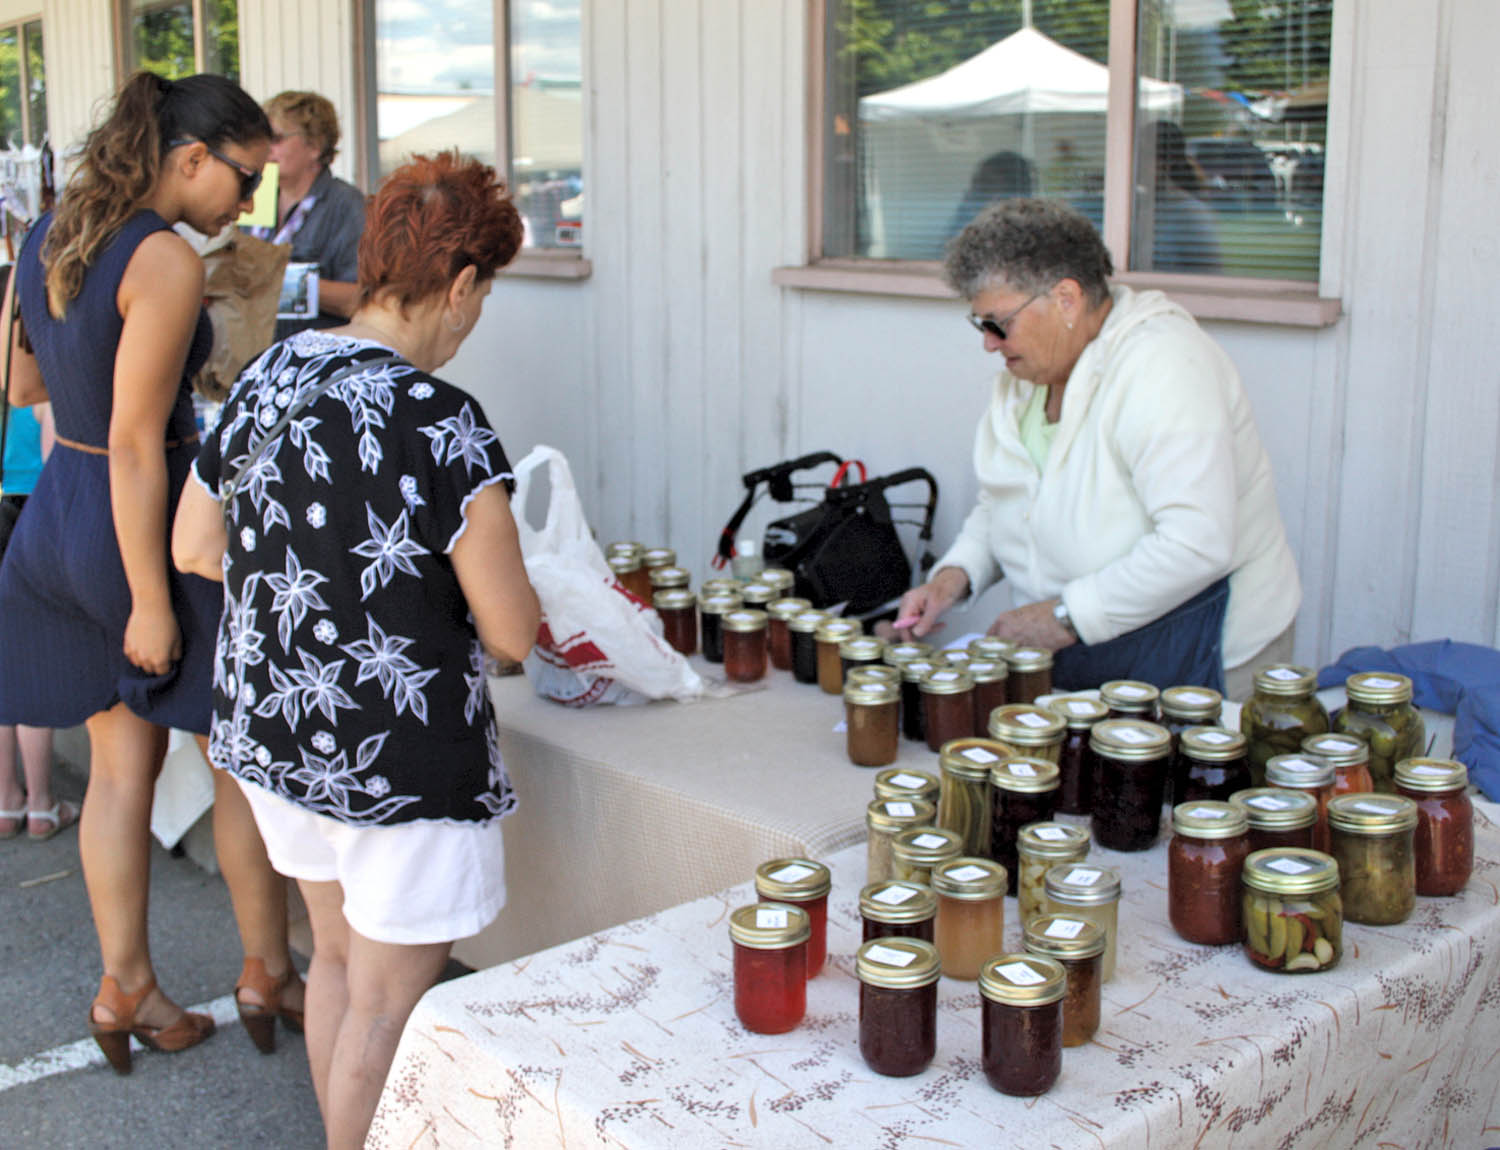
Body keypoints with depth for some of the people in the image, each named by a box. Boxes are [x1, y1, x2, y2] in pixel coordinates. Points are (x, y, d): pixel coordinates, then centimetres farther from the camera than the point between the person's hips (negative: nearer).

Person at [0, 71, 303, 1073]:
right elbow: (136, 445, -22)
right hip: (148, 530, -8)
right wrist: (152, 604, -18)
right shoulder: (166, 262, -19)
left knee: (122, 767, 16)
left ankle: (126, 989, 25)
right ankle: (269, 973, 23)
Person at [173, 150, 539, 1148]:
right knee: (389, 1003, 9)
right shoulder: (441, 423, -23)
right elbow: (511, 629, -19)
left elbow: (194, 547, 11)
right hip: (399, 757, -8)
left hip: (272, 730, 8)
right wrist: (500, 573, 2)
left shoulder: (267, 379, -1)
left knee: (338, 956, 25)